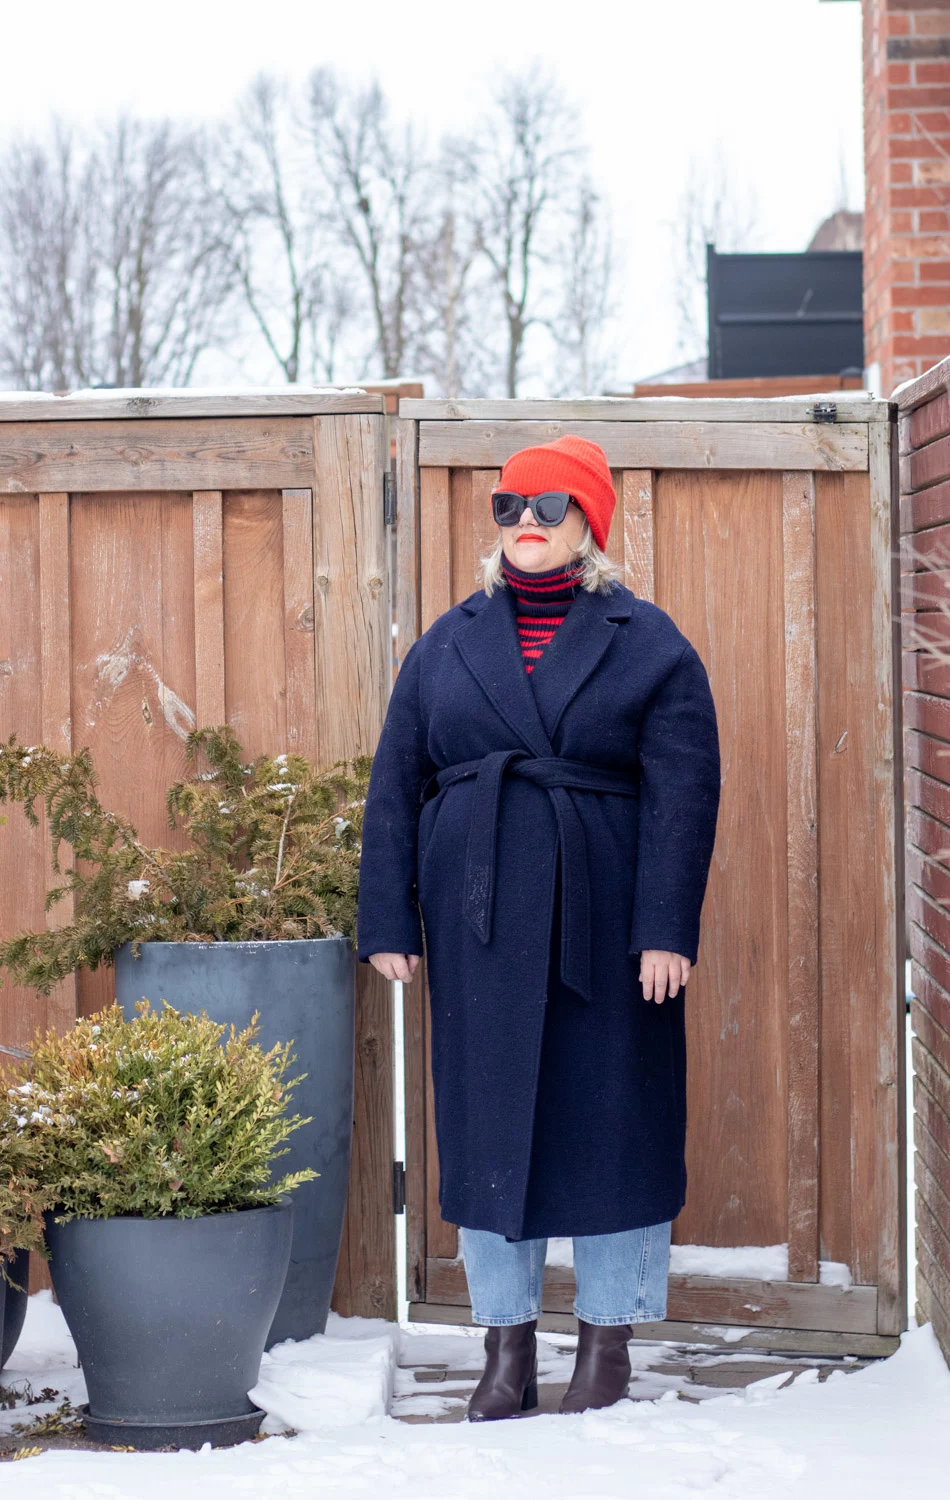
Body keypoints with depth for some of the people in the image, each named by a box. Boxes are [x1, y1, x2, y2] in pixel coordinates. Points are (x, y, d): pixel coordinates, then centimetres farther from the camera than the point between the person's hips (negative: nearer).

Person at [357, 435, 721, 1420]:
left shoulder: (647, 645, 1)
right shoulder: (447, 646, 10)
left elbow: (683, 793, -4)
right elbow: (394, 790, 10)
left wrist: (666, 930, -13)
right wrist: (388, 923, 2)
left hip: (605, 928, -3)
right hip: (478, 929, 3)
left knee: (609, 1117, 2)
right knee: (485, 1124, 5)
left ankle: (607, 1347, 14)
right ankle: (507, 1349, 14)